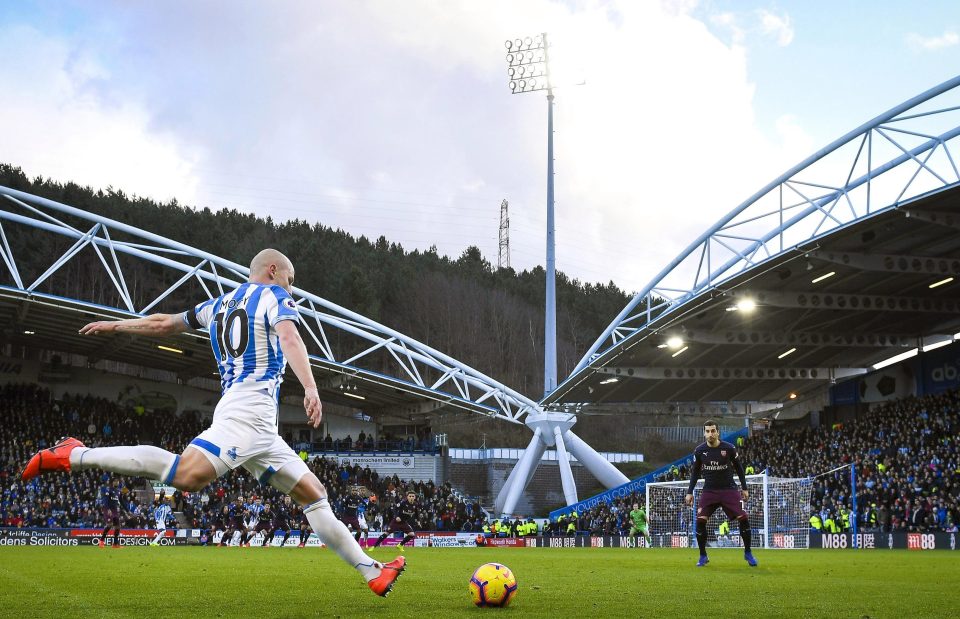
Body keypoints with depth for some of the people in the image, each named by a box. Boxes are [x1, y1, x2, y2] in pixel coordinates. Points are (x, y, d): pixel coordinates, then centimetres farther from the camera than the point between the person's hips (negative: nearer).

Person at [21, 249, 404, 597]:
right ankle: (73, 456, -20)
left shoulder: (219, 305, 26)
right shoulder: (274, 296, 5)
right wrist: (311, 388, -29)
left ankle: (372, 573, 8)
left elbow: (164, 323, 32)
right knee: (189, 475, -28)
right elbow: (289, 339, -15)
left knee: (313, 493, 9)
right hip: (250, 406, -10)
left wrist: (114, 326, 48)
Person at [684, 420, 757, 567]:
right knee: (700, 521, -14)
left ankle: (748, 553, 8)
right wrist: (690, 492, 7)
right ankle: (703, 556, 4)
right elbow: (695, 472, 9)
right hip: (709, 490, 1)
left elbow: (739, 468, 5)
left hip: (729, 489, -1)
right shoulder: (699, 450, -3)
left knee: (743, 518, -12)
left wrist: (744, 488, 4)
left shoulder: (729, 448, -8)